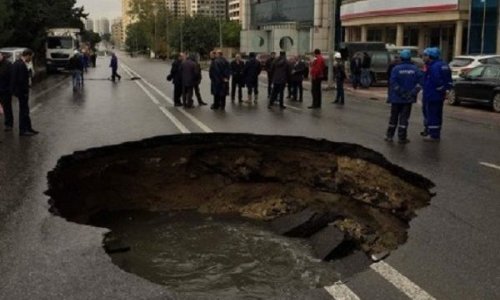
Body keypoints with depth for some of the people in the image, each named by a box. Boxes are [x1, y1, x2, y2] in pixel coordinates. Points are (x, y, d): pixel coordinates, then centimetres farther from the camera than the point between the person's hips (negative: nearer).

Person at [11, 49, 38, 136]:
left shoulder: (17, 63, 9)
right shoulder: (21, 65, -22)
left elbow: (15, 78, 15)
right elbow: (22, 80, -25)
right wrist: (25, 92, -17)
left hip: (20, 91, 10)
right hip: (22, 92, -10)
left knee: (25, 110, 17)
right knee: (24, 110, 1)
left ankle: (28, 128, 27)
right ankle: (23, 130, 10)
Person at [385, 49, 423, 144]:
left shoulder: (396, 69, -6)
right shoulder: (415, 69, 0)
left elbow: (393, 83, -17)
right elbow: (420, 82, -10)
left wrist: (401, 93, -13)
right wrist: (413, 92, -10)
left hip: (396, 97, 0)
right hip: (408, 98, 0)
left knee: (394, 117, 12)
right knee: (404, 118, 3)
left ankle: (389, 136, 17)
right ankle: (402, 138, 2)